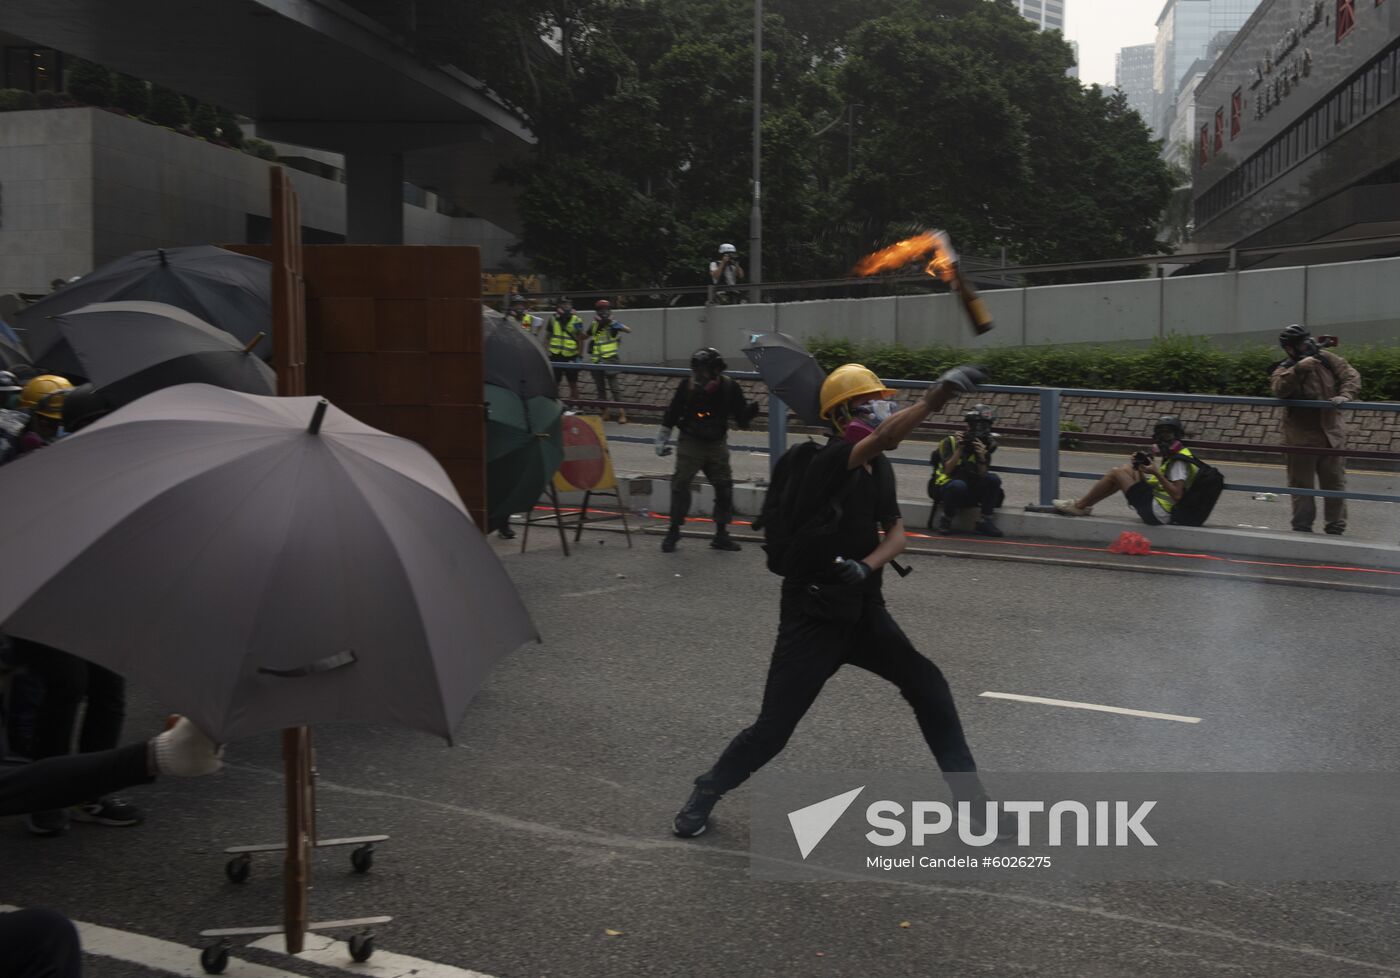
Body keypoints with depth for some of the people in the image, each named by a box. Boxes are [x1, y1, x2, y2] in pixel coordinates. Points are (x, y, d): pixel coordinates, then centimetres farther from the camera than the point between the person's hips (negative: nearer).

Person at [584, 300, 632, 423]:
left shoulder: (612, 324, -5)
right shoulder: (594, 325, 7)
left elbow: (629, 330, -21)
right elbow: (585, 337, 25)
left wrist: (618, 326, -34)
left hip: (610, 359, -5)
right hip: (597, 361, 5)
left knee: (614, 386, -7)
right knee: (600, 387, 10)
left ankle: (622, 413, -5)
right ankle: (604, 412, 20)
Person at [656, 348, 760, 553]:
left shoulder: (730, 388, -8)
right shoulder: (687, 386, -11)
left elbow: (741, 418, -2)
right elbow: (671, 414, 0)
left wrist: (752, 407, -22)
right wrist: (661, 440, 0)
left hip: (717, 444, 2)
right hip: (690, 444, -2)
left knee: (724, 487, 4)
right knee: (680, 485, -4)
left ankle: (721, 534, 16)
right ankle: (673, 531, 9)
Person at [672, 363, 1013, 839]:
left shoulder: (880, 467, 5)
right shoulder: (829, 461, -21)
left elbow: (896, 532, 4)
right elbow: (883, 438, -40)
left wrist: (866, 565, -17)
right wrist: (933, 398, -55)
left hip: (863, 611, 7)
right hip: (812, 617, -7)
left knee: (930, 687, -5)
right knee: (773, 728, -4)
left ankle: (968, 797, 8)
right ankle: (708, 791, 22)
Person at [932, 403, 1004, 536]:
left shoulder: (985, 445, 3)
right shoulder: (951, 441, -8)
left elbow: (982, 476, -8)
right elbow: (947, 471, -18)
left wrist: (981, 457, -25)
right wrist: (959, 449, -26)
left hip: (971, 492, 4)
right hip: (947, 488, -4)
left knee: (993, 479, -20)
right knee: (958, 485, -38)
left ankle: (985, 522, -12)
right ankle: (946, 521, -15)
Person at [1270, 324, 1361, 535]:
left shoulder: (1327, 359, 2)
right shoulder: (1286, 370, -8)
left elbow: (1351, 375, -1)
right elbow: (1279, 389, -29)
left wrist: (1345, 395, -20)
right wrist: (1299, 369, -38)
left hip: (1331, 433, 3)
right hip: (1301, 437, -3)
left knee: (1335, 483, 9)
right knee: (1301, 485, 5)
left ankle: (1335, 529, 20)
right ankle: (1302, 529, 16)